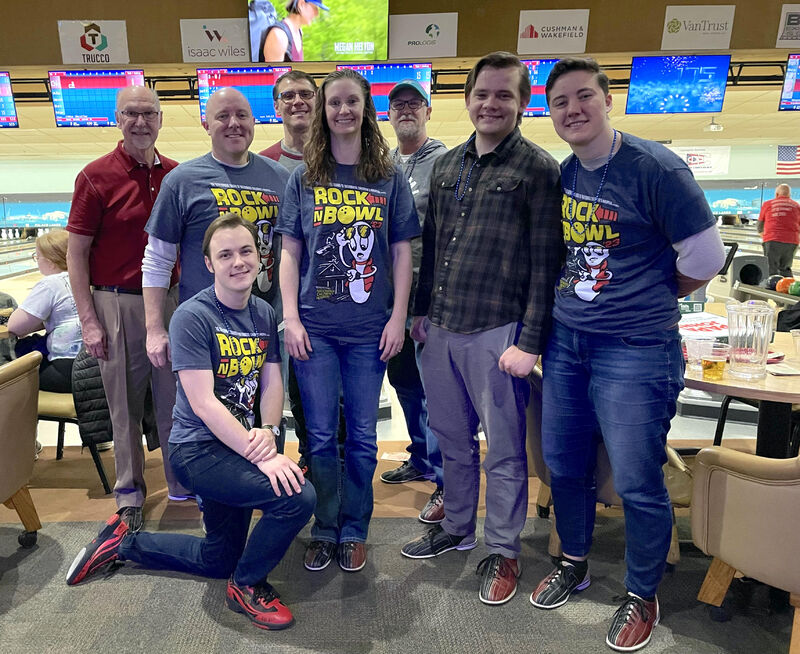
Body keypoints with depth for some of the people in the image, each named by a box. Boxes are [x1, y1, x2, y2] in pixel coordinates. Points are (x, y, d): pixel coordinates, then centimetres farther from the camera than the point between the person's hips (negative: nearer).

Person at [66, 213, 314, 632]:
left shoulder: (264, 314, 3)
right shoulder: (193, 316, -18)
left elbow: (273, 381, 4)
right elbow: (203, 402, -23)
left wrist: (267, 432, -15)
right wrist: (259, 456, -27)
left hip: (237, 447, 8)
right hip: (199, 450, -7)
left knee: (218, 561, 20)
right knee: (297, 497, -26)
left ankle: (123, 542, 38)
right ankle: (247, 586, 2)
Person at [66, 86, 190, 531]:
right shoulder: (96, 177, -5)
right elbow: (77, 253, -5)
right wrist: (89, 321, -10)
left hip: (173, 301, 3)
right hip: (118, 305, -3)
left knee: (176, 399, 12)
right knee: (125, 406, 8)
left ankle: (184, 482, 30)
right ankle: (130, 494, 26)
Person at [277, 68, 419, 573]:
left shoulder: (390, 178, 5)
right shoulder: (304, 179, 6)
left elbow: (401, 252, 4)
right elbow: (290, 252, 5)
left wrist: (398, 317, -4)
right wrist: (291, 318, -4)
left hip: (369, 328, 0)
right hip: (315, 326, 1)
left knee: (362, 436, 8)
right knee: (321, 434, 8)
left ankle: (354, 531, 25)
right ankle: (325, 530, 25)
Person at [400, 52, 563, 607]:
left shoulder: (538, 169, -5)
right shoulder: (447, 165, 13)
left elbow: (546, 264, -9)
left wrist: (530, 343, -13)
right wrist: (422, 310, 17)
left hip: (496, 332, -6)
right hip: (441, 329, 6)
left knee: (504, 450, 7)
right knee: (452, 440, 19)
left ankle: (503, 551, 27)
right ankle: (457, 528, 39)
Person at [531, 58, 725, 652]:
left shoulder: (654, 168, -12)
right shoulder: (563, 173, 7)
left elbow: (704, 257, -8)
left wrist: (649, 301, 5)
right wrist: (576, 303, 12)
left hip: (635, 351, -6)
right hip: (564, 342, 6)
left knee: (638, 484, 5)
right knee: (564, 465, 16)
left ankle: (643, 598, 30)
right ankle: (574, 564, 40)